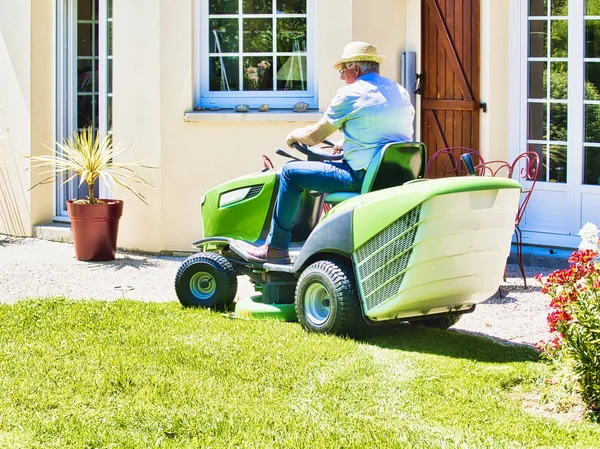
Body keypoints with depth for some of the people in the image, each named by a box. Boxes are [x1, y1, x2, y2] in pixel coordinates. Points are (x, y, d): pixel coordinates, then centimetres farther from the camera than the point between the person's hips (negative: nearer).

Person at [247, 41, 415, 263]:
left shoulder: (349, 95, -9)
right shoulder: (400, 92, 12)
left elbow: (315, 136, -1)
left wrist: (295, 135, 19)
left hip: (363, 177, -8)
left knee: (291, 172, 4)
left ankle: (275, 247, 9)